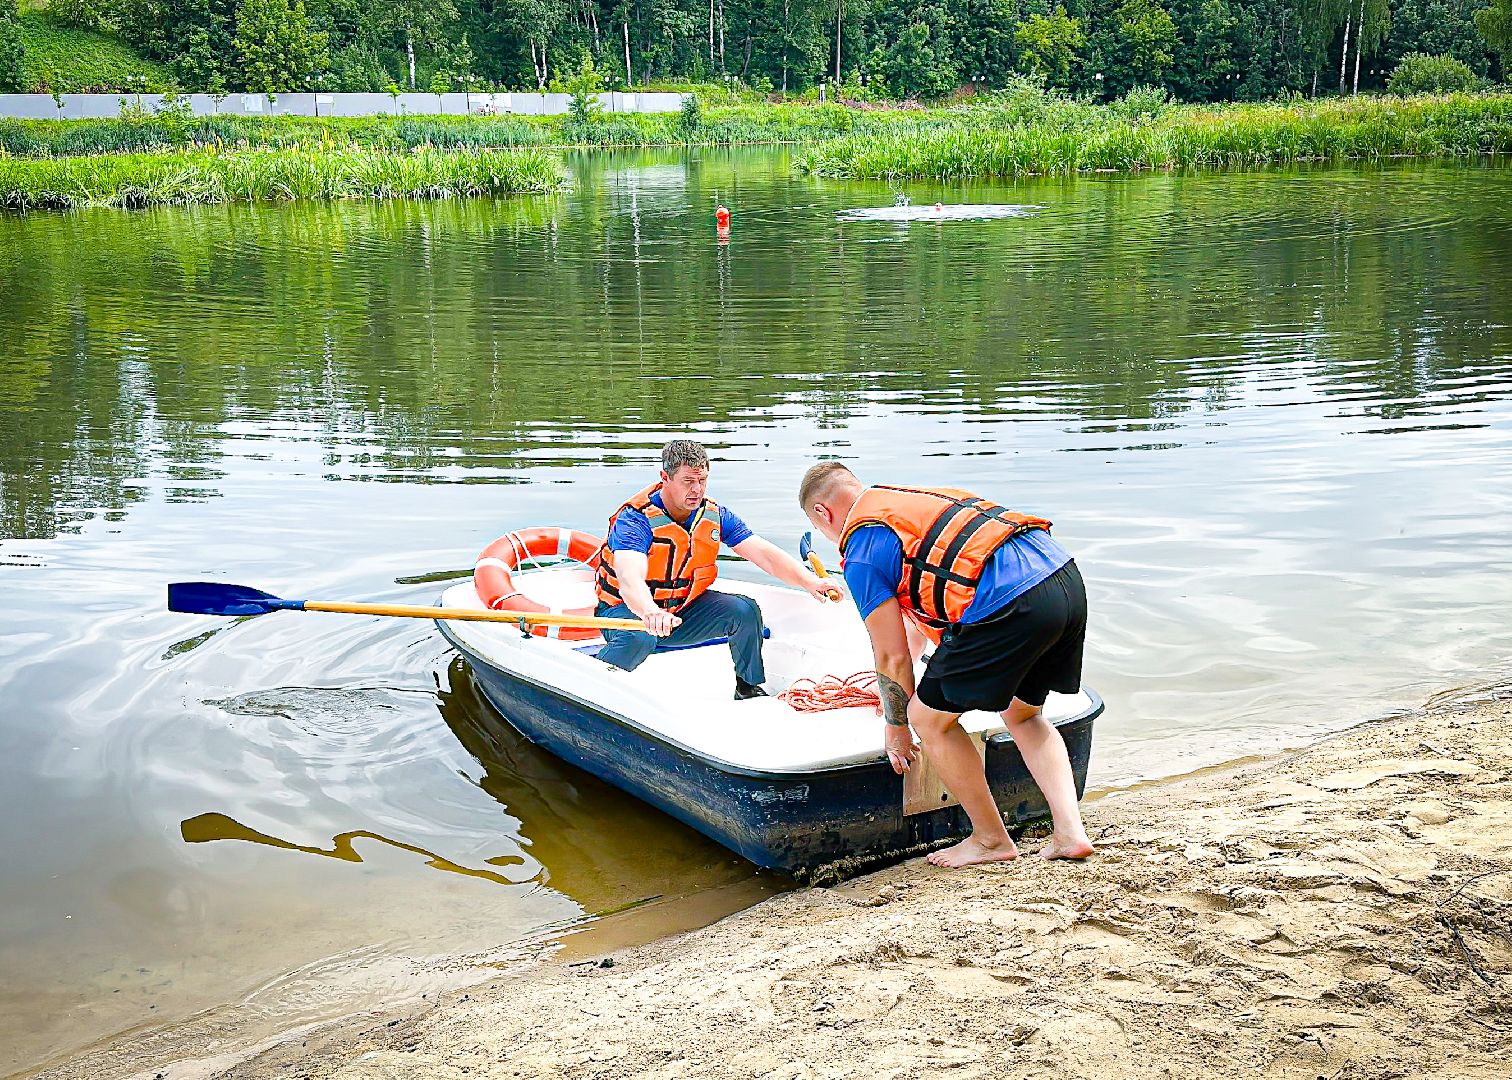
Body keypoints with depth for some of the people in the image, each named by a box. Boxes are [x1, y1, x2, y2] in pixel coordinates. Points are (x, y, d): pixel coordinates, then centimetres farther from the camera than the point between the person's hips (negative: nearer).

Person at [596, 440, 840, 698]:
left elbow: (765, 554, -9)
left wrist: (810, 581, -26)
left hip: (684, 607, 6)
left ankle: (749, 688, 7)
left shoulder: (715, 515, -6)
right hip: (627, 608, -5)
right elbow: (629, 578, -43)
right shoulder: (635, 518, -25)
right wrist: (651, 613, -64)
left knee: (745, 611, -13)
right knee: (639, 639, -39)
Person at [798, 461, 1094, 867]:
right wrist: (901, 679, 59)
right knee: (1023, 715, 28)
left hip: (1009, 606, -9)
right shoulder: (915, 499, 30)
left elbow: (891, 656, 8)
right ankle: (1070, 833, 17)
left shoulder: (861, 552, 4)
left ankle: (991, 840, 23)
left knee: (931, 718, 12)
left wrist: (896, 727, 26)